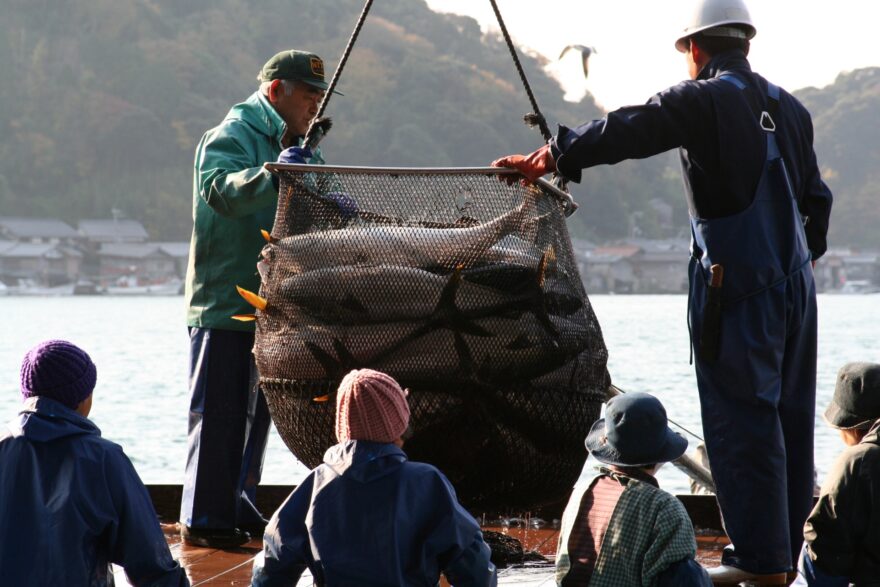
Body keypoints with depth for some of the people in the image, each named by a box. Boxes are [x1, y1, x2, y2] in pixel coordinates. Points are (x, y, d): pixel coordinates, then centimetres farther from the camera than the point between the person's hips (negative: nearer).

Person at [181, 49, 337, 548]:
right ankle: (204, 519, -2)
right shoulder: (229, 139, -11)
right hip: (224, 303, -9)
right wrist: (275, 175, -45)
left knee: (255, 412, 14)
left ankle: (239, 509, 23)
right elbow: (222, 191, -29)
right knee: (219, 413, -7)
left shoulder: (295, 147, 19)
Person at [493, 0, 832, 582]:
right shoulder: (790, 108, 13)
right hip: (795, 285, 7)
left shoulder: (704, 101, -9)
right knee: (791, 417, 12)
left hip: (736, 287, -7)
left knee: (741, 419, -3)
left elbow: (624, 132, -15)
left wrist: (549, 159, -7)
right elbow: (817, 197, 21)